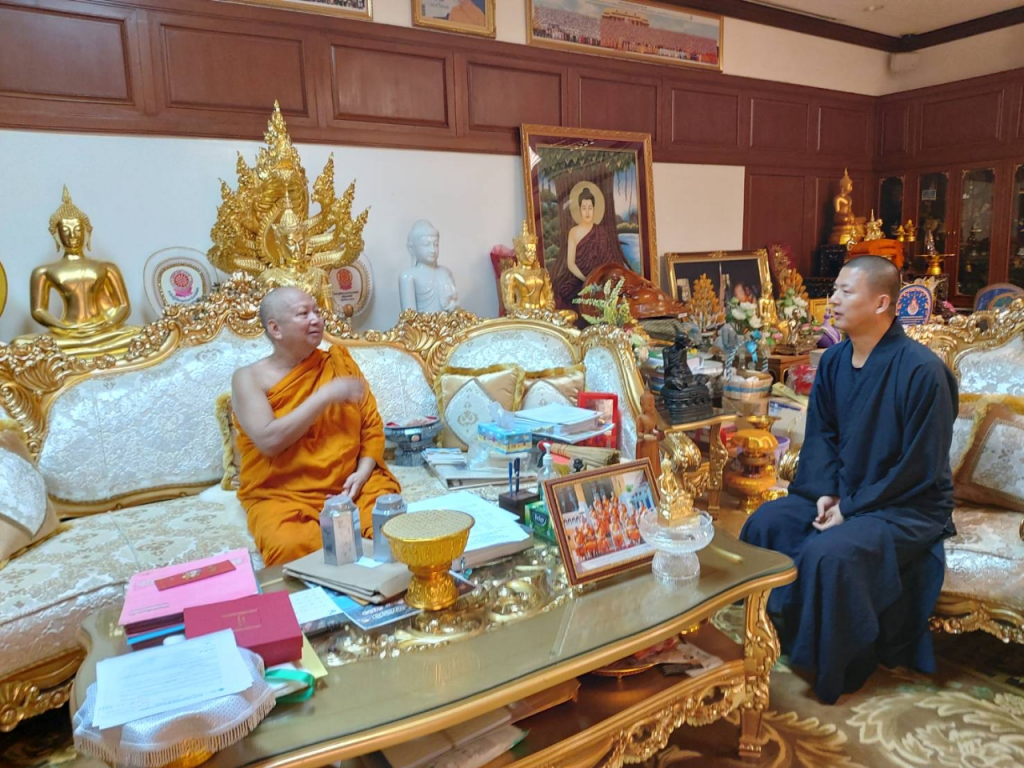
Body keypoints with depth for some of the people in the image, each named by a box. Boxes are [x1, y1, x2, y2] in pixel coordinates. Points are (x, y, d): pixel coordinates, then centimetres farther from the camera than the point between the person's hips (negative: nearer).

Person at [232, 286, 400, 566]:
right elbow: (269, 440, -14)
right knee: (289, 547, -35)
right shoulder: (249, 378, 1)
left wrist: (363, 472, -9)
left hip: (350, 485, 2)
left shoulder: (339, 360, 11)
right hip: (282, 494, -2)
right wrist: (326, 395, -14)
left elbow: (372, 425, 9)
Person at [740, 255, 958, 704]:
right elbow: (821, 432, 8)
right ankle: (785, 629, 12)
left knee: (830, 553, -29)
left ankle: (842, 669, -3)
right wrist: (826, 492, -7)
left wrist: (851, 508, -18)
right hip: (844, 493, 7)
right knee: (766, 523, -7)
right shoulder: (835, 359, 0)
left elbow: (921, 466, -20)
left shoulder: (921, 371, -21)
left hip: (909, 506, -7)